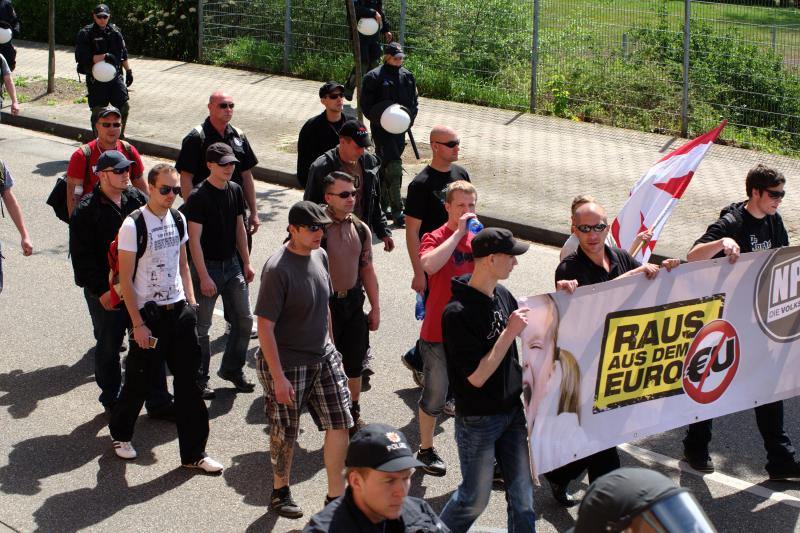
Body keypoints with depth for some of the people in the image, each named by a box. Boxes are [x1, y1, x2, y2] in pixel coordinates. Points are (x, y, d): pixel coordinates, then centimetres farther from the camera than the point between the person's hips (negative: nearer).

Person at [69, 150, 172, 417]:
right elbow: (81, 256, -12)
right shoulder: (86, 210, -12)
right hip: (105, 292, -4)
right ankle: (112, 401, 28)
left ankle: (158, 402, 16)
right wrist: (100, 290, -15)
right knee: (108, 348, 10)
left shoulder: (137, 199, 3)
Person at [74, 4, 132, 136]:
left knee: (124, 106, 3)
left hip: (115, 75, 4)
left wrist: (128, 71, 15)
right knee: (98, 111, 2)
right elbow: (81, 58, -16)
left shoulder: (115, 31, 8)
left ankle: (121, 134, 22)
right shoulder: (86, 33, -8)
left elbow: (123, 54, 18)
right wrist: (104, 57, -21)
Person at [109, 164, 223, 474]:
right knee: (139, 379, 8)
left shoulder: (177, 219, 6)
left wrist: (190, 303, 8)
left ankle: (193, 453, 11)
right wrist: (138, 324, -14)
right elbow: (125, 279, -12)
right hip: (148, 313, -5)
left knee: (188, 380, 4)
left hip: (179, 309, 5)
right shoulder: (133, 225, -14)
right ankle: (120, 434, 35)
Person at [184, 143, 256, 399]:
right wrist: (203, 277, -19)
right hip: (207, 265, -6)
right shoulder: (198, 197, -16)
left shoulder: (235, 190, 4)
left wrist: (246, 263, 12)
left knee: (243, 320, 9)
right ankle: (199, 379, 15)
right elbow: (194, 239, -17)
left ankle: (232, 369, 26)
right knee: (201, 326, 3)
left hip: (231, 263, 7)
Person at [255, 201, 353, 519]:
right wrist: (278, 377, -21)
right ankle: (280, 492, 33)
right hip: (287, 364, -6)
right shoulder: (278, 269, -21)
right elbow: (265, 327, -21)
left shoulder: (320, 256, 1)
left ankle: (335, 496, 18)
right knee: (285, 433, 9)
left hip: (323, 357, 6)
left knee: (340, 423, 4)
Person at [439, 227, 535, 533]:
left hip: (512, 411, 7)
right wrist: (509, 332, -23)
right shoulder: (457, 313, -23)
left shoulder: (502, 295, 0)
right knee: (475, 498, 8)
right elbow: (477, 376, -24)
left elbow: (525, 326, 20)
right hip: (477, 420, -7)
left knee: (522, 493, 12)